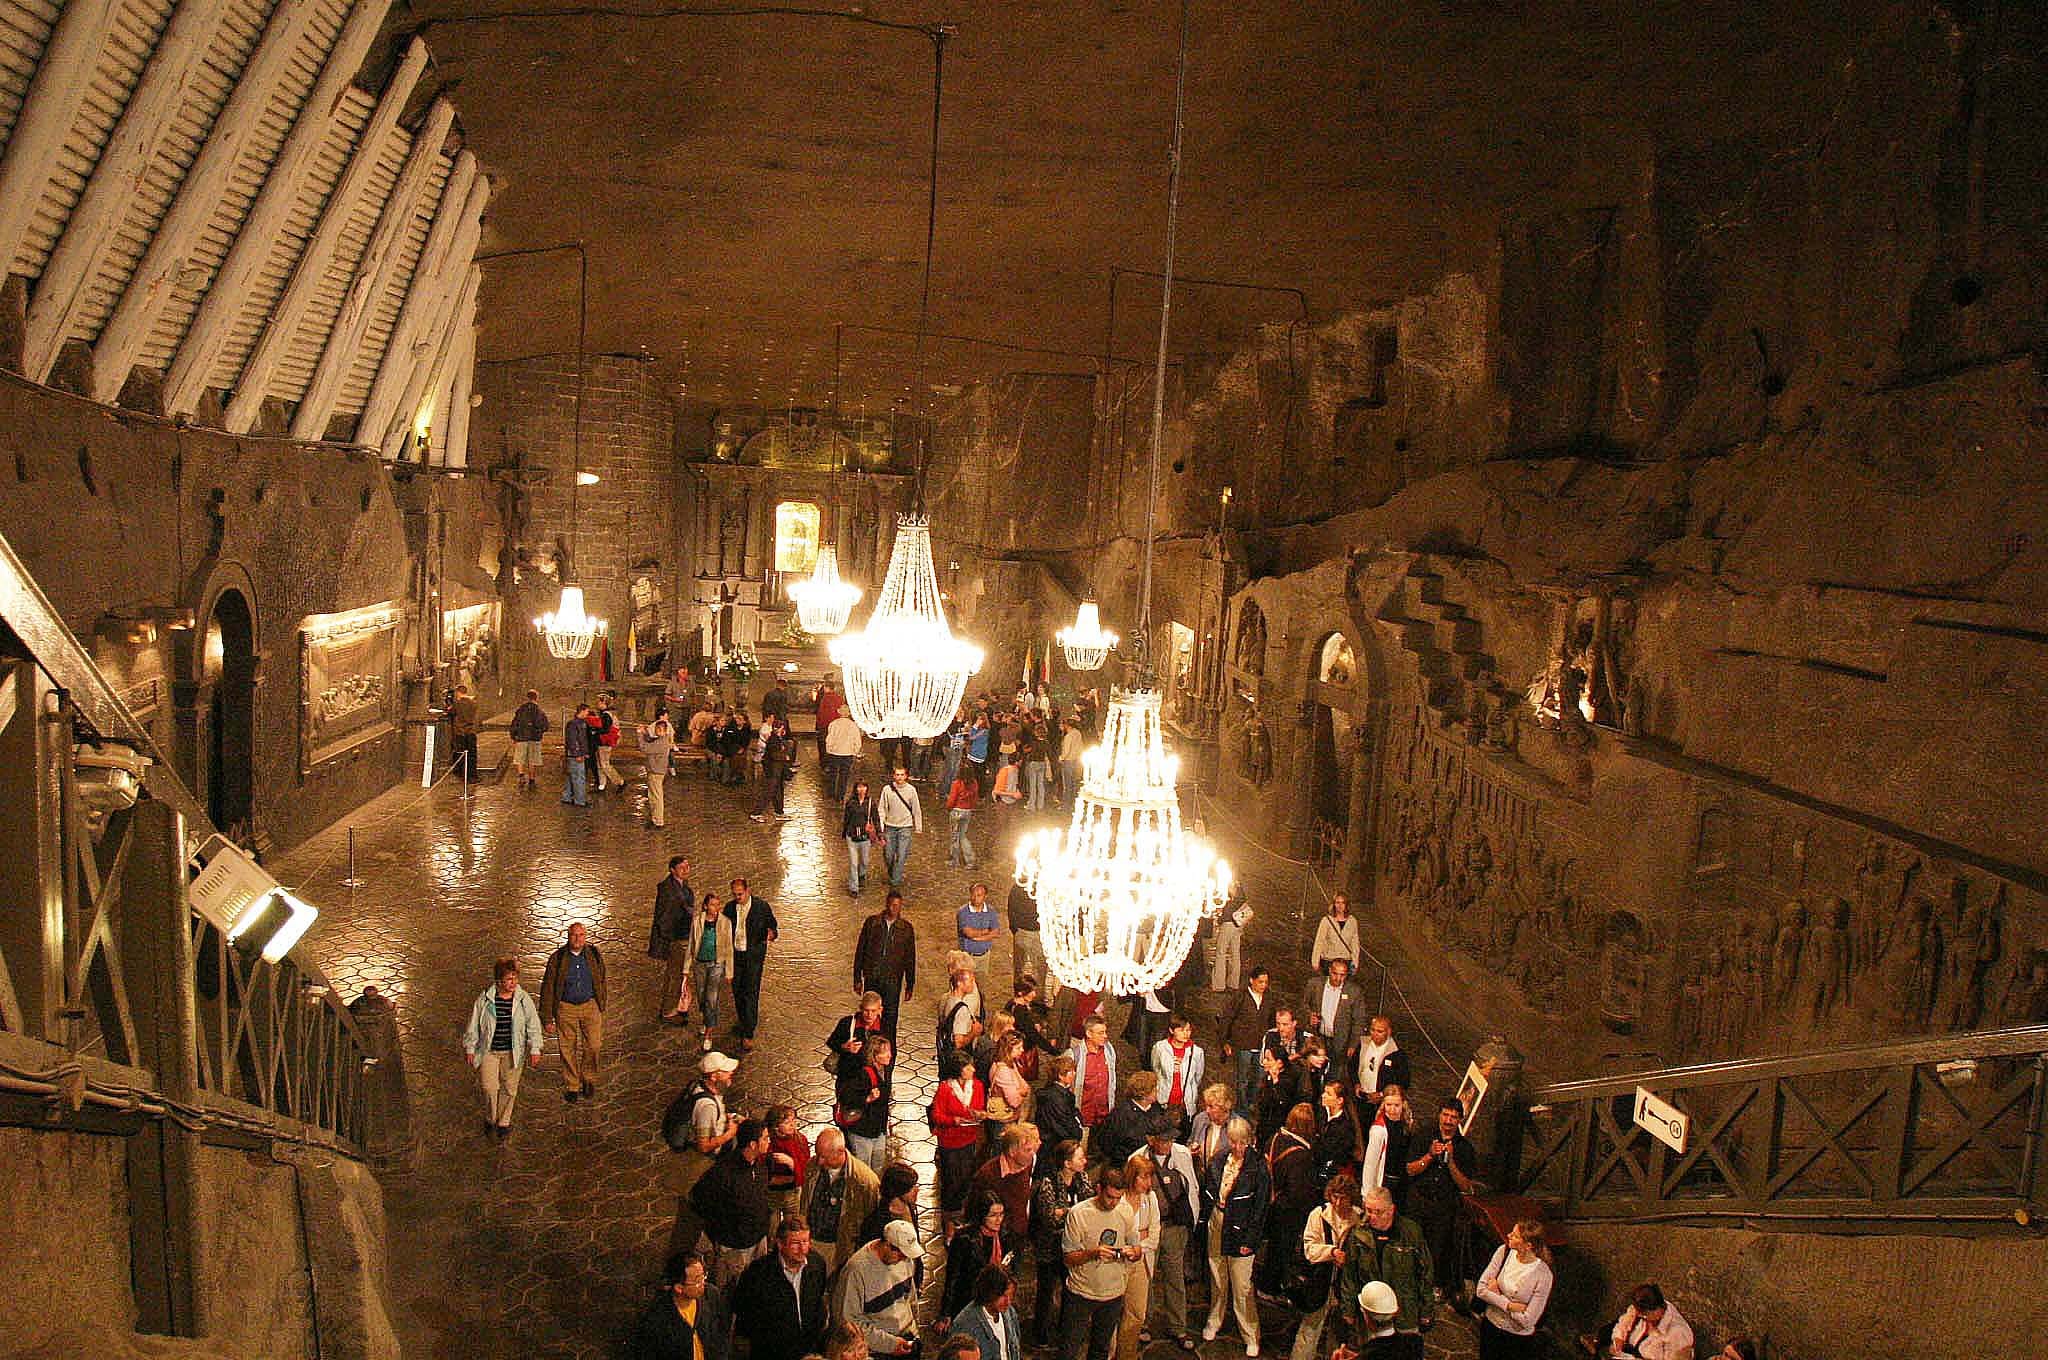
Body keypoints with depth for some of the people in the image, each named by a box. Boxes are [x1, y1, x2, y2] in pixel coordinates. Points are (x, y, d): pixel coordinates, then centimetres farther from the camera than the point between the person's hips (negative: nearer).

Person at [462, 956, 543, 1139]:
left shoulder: (524, 999, -6)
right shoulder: (485, 1000, -8)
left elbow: (533, 1025, 0)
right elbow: (473, 1026, 2)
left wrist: (534, 1049, -3)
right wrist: (470, 1049, 3)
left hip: (513, 1052, 1)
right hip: (488, 1051, -1)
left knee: (509, 1088, 8)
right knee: (489, 1088, -7)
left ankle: (504, 1122, 28)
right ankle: (490, 1120, 18)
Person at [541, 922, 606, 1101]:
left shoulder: (594, 955, -2)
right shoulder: (557, 959, -8)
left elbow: (601, 983, 10)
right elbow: (547, 989, -4)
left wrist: (601, 1009, 14)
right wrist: (548, 1019, -4)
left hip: (590, 1006, 1)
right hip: (566, 1008, -1)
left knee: (594, 1046, -5)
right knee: (568, 1049, 7)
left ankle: (588, 1078, 21)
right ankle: (572, 1086, 25)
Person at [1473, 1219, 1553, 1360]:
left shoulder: (1542, 1274, -26)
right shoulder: (1504, 1251, -14)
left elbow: (1527, 1321, -22)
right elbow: (1481, 1290, -13)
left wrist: (1497, 1295, -16)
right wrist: (1510, 1305, -24)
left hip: (1519, 1338, -4)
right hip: (1490, 1327, 4)